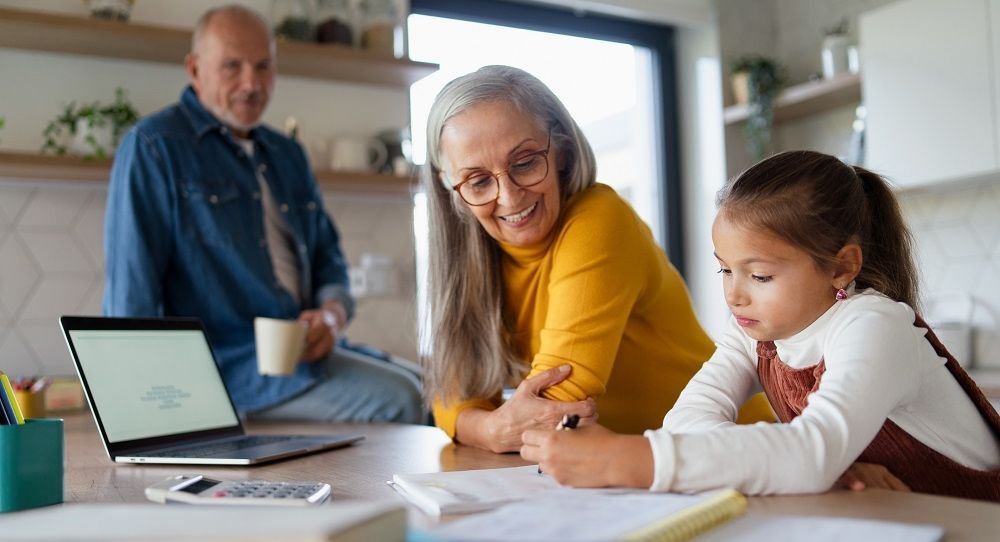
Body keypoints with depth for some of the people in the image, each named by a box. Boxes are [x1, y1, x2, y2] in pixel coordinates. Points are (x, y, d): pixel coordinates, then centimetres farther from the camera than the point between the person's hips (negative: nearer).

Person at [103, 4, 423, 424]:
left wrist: (333, 311, -2)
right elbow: (131, 293, -9)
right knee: (398, 401, -26)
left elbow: (328, 258, 21)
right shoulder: (154, 148, -4)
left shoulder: (287, 155, 18)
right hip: (226, 362, -8)